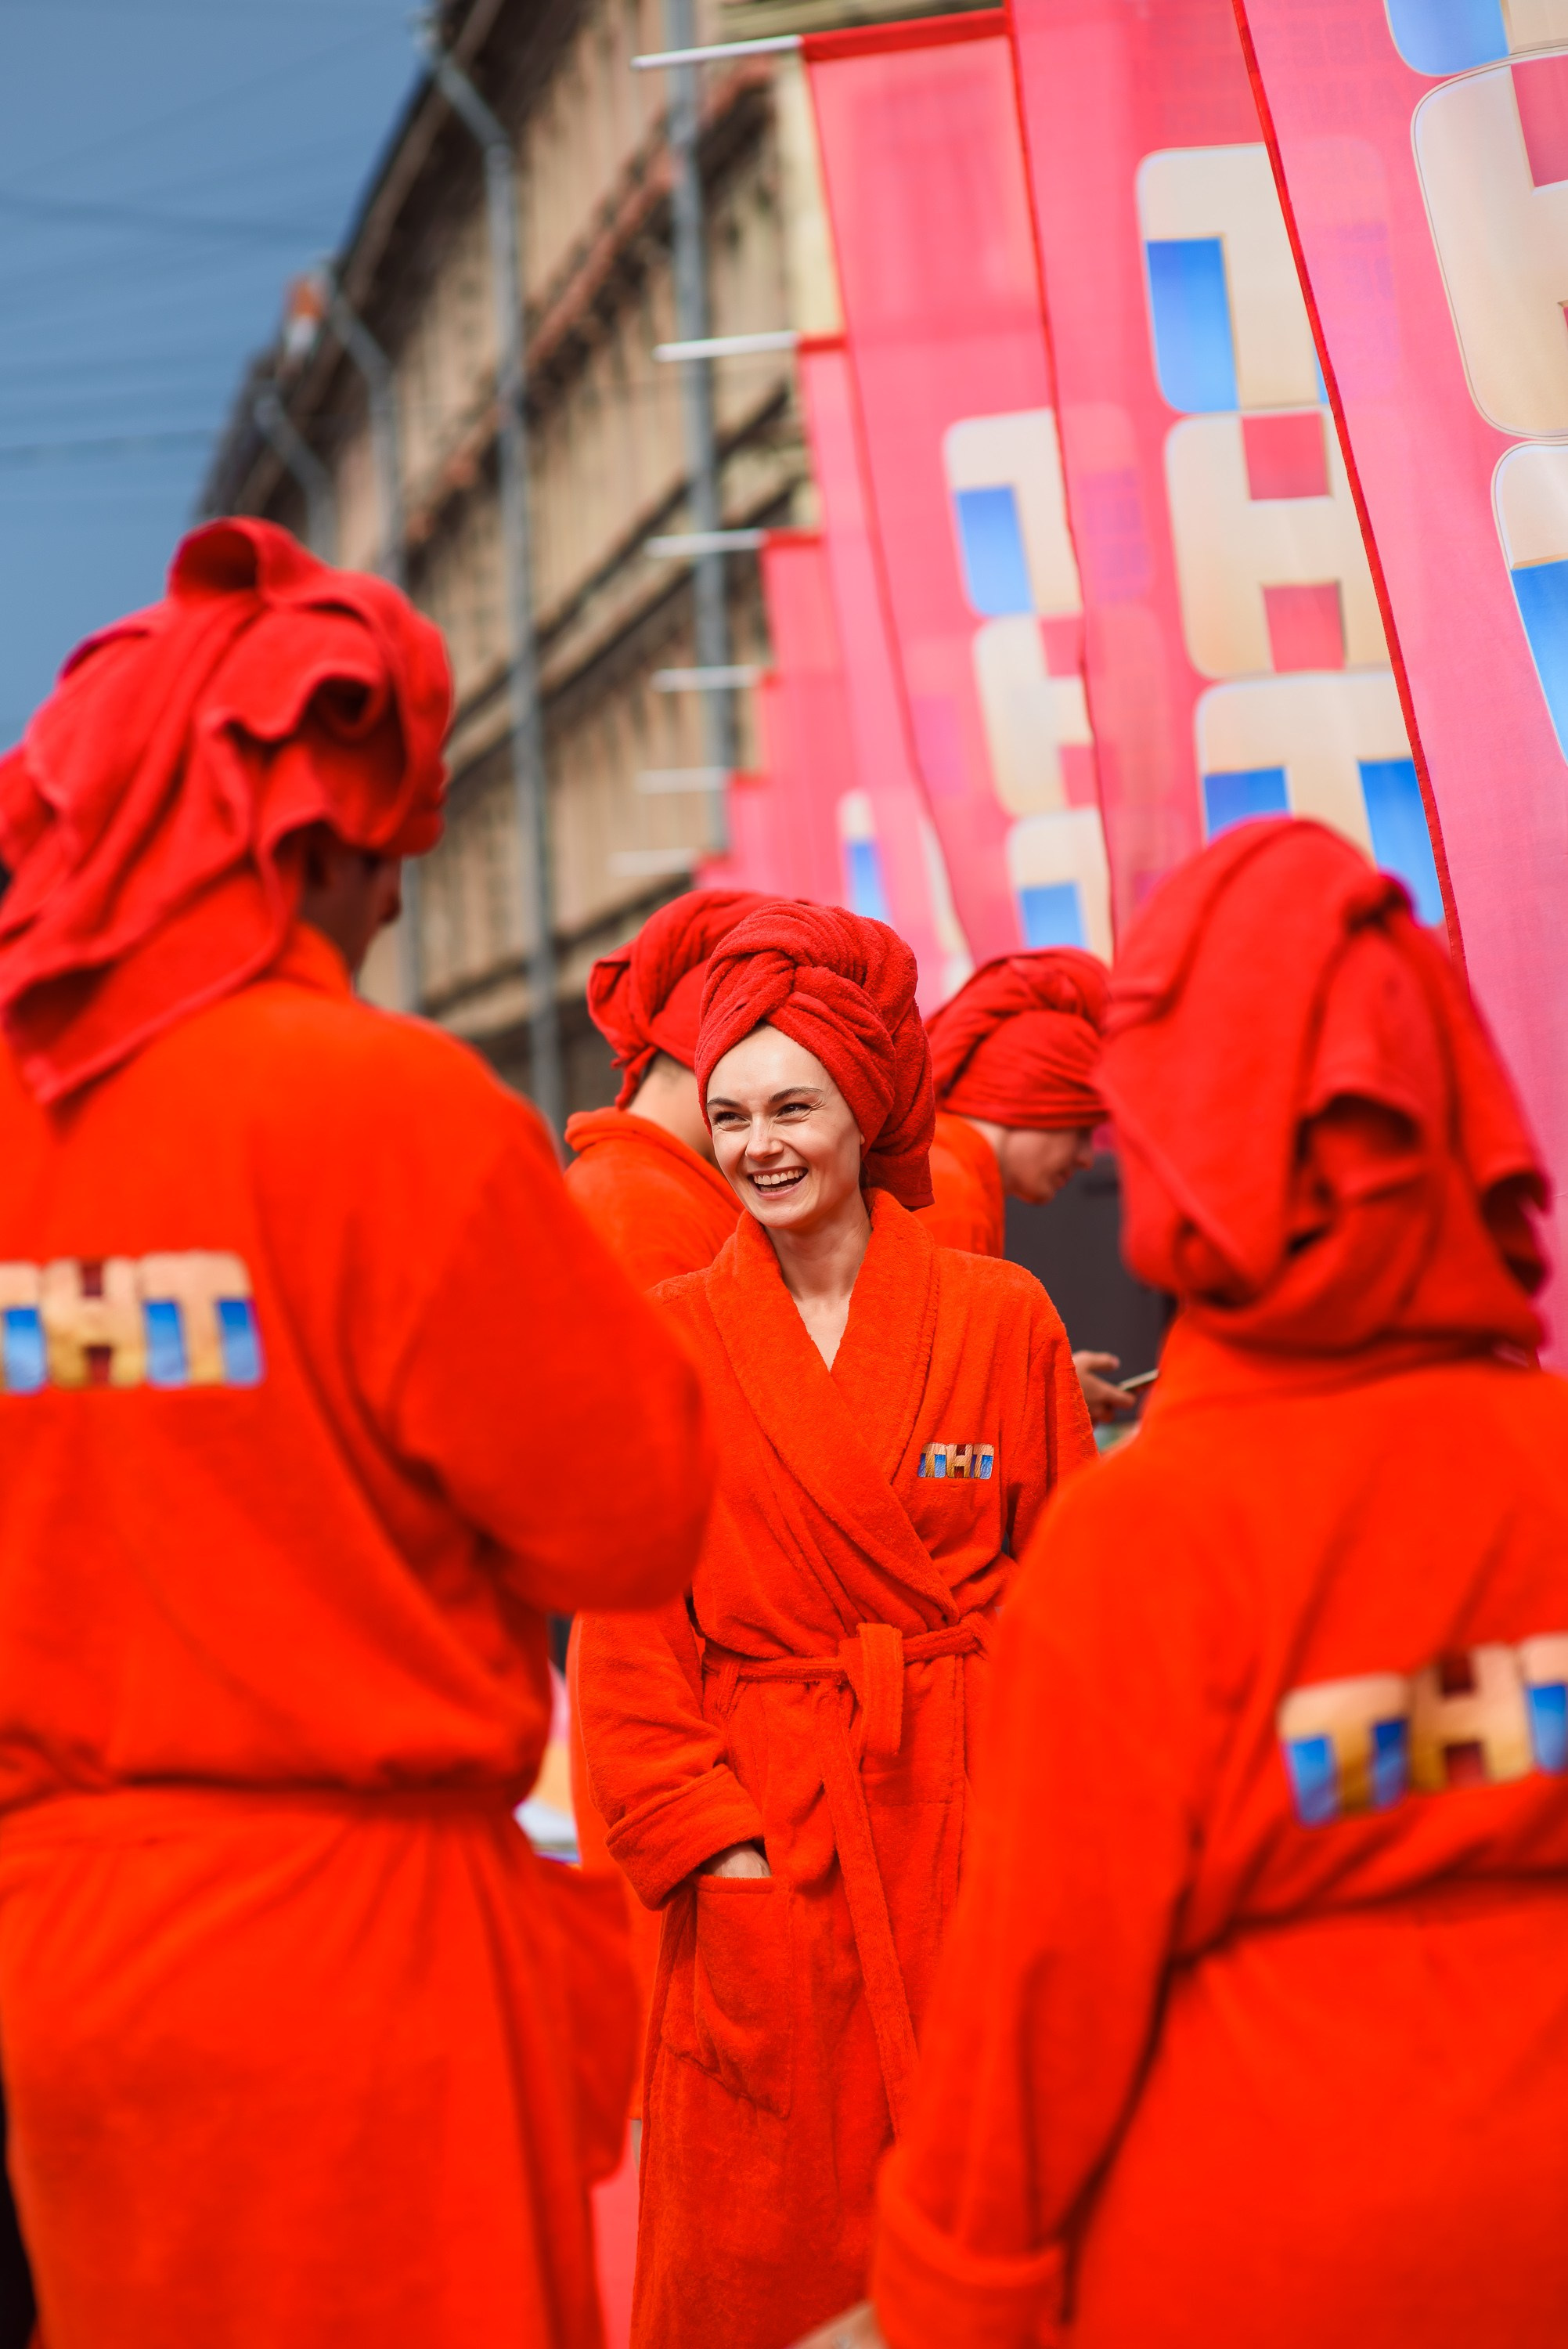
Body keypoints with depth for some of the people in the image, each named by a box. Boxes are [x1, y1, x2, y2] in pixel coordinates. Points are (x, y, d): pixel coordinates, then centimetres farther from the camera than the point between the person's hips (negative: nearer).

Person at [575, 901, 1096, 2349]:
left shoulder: (1003, 1320, 2)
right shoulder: (668, 1340, 1)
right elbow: (628, 1631, 0)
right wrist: (707, 1837, -8)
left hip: (964, 1826, 1)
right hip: (758, 1837, 0)